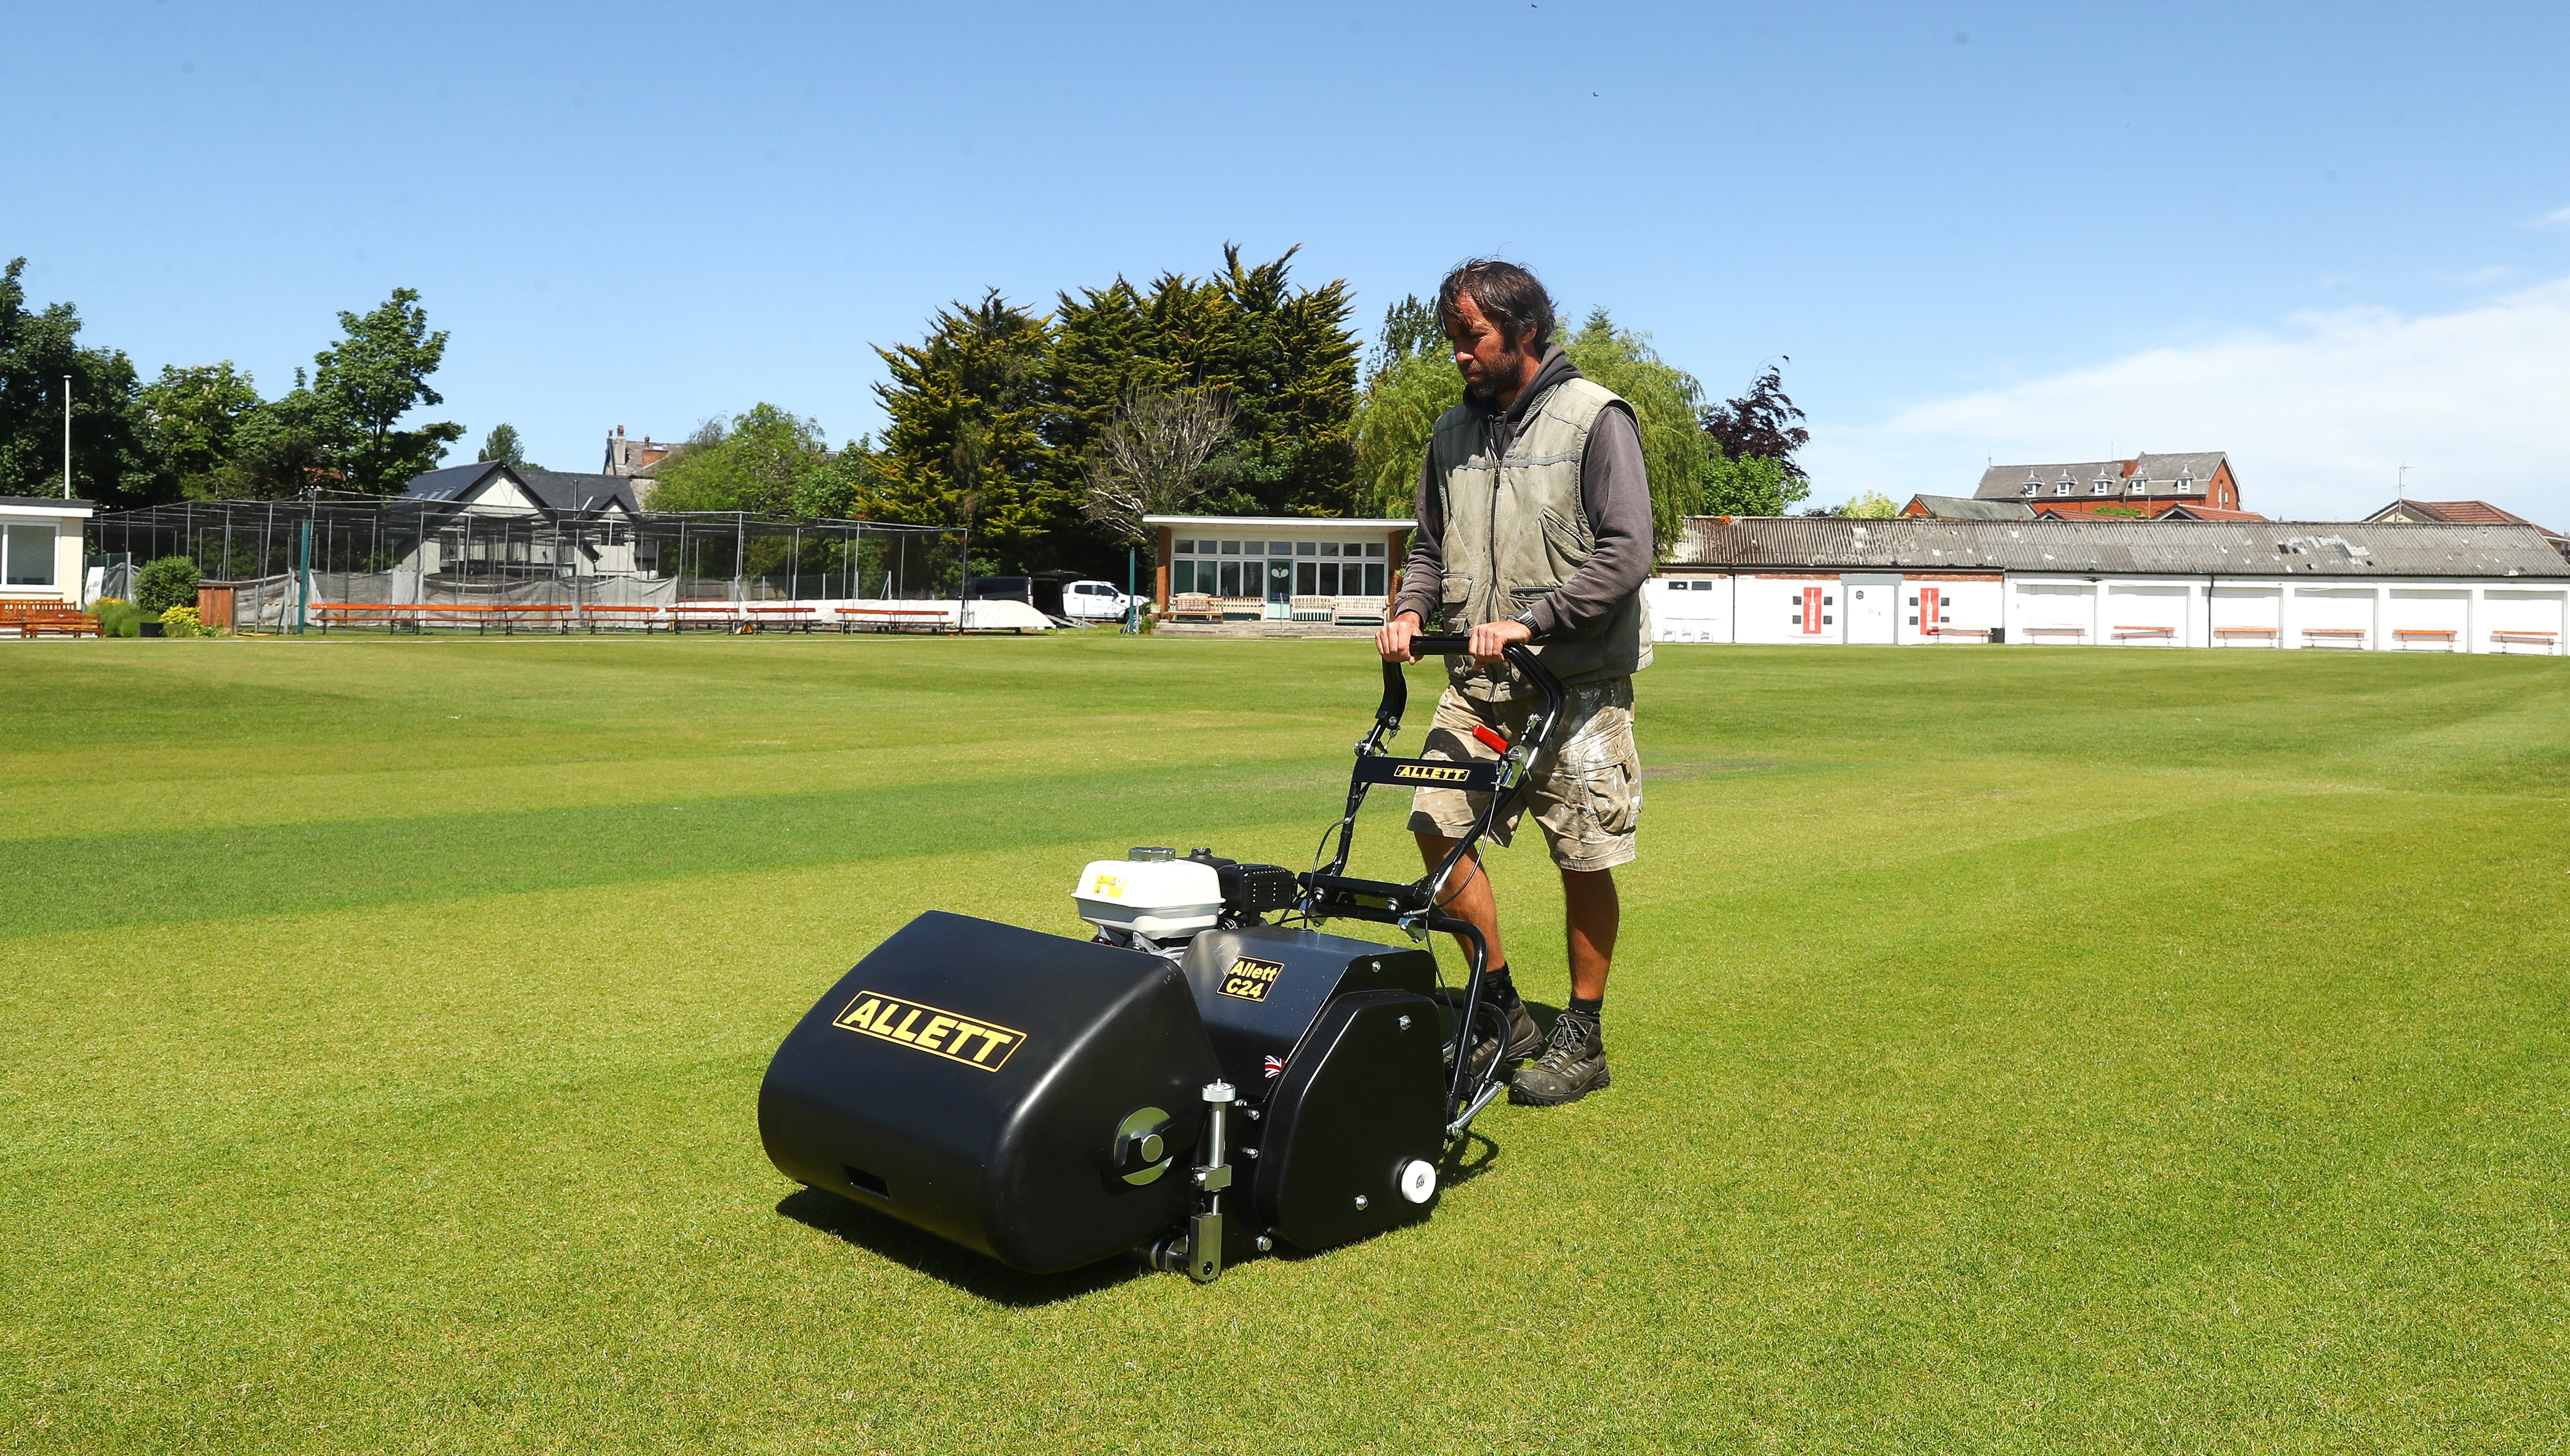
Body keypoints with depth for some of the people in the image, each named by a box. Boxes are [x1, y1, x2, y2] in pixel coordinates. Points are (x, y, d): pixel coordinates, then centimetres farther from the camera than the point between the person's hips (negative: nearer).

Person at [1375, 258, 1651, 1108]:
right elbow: (1430, 546, 21)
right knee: (1438, 827, -4)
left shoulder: (1595, 420, -5)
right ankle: (1503, 1013, 13)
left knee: (1583, 862, 1)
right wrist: (1411, 610, 0)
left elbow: (1625, 554, -12)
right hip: (1478, 681, 5)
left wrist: (1530, 622, -21)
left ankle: (1581, 1038, 17)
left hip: (1576, 683, -5)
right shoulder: (1455, 431, 13)